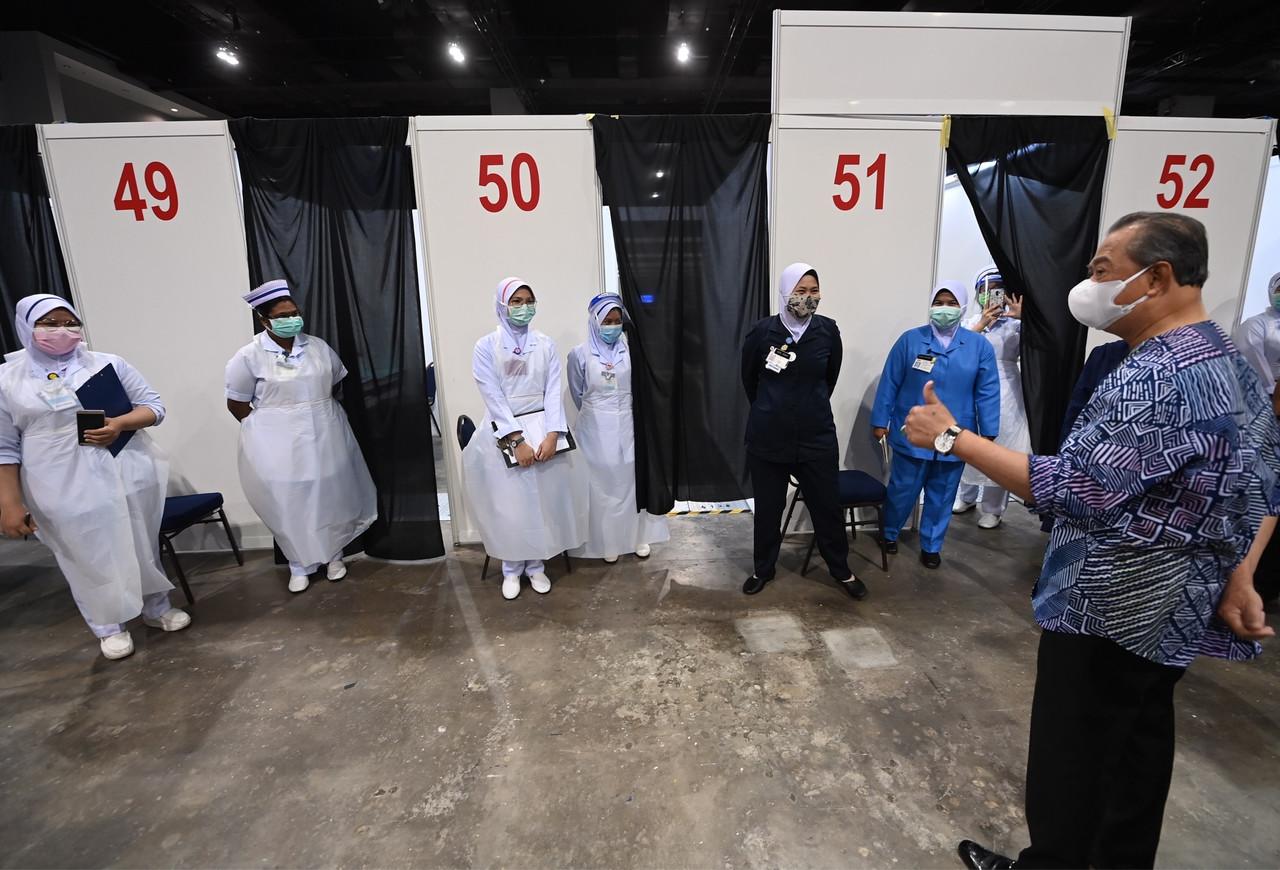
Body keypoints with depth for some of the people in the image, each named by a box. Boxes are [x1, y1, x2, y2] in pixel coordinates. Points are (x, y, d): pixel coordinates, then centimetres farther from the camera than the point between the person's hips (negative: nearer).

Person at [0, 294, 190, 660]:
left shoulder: (109, 364, 3)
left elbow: (154, 405, 4)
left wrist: (121, 423, -16)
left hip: (128, 476, 2)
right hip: (67, 490, -1)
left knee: (142, 546, 13)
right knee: (90, 558, 9)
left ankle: (157, 607, 30)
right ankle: (110, 626, 25)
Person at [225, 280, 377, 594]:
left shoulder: (317, 346, 1)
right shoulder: (249, 357, -9)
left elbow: (336, 382, 14)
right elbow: (236, 404, -3)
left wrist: (316, 412, 10)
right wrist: (269, 429, -3)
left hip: (325, 438, 3)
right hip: (278, 446, -3)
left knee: (331, 496, 11)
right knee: (290, 504, 4)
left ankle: (333, 555, 30)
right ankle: (299, 565, 22)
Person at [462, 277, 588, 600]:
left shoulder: (546, 344, 5)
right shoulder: (486, 346, -3)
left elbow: (553, 391, -1)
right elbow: (493, 397, -10)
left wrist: (552, 434, -14)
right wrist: (517, 441, -17)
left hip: (542, 428, 2)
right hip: (504, 434, -2)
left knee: (543, 499, 6)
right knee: (509, 502, 4)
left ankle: (536, 566, 24)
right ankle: (511, 570, 22)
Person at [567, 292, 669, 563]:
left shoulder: (629, 351, -4)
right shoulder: (580, 354, -7)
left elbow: (637, 387, 9)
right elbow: (577, 393, 5)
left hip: (626, 425, 2)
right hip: (596, 429, -2)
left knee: (631, 479, 11)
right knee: (603, 483, 6)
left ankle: (637, 537, 27)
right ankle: (607, 542, 21)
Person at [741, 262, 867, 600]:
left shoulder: (828, 331, -5)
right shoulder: (761, 332, -9)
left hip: (817, 436, 1)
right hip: (767, 437, -1)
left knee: (828, 505, 10)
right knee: (767, 507, 11)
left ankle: (842, 570, 32)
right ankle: (763, 568, 32)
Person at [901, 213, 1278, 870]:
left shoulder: (1152, 378, -26)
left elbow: (1075, 489, -29)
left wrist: (953, 438, -26)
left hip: (1109, 607, -9)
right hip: (1179, 603, 10)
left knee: (1071, 753, 8)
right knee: (1140, 736, 23)